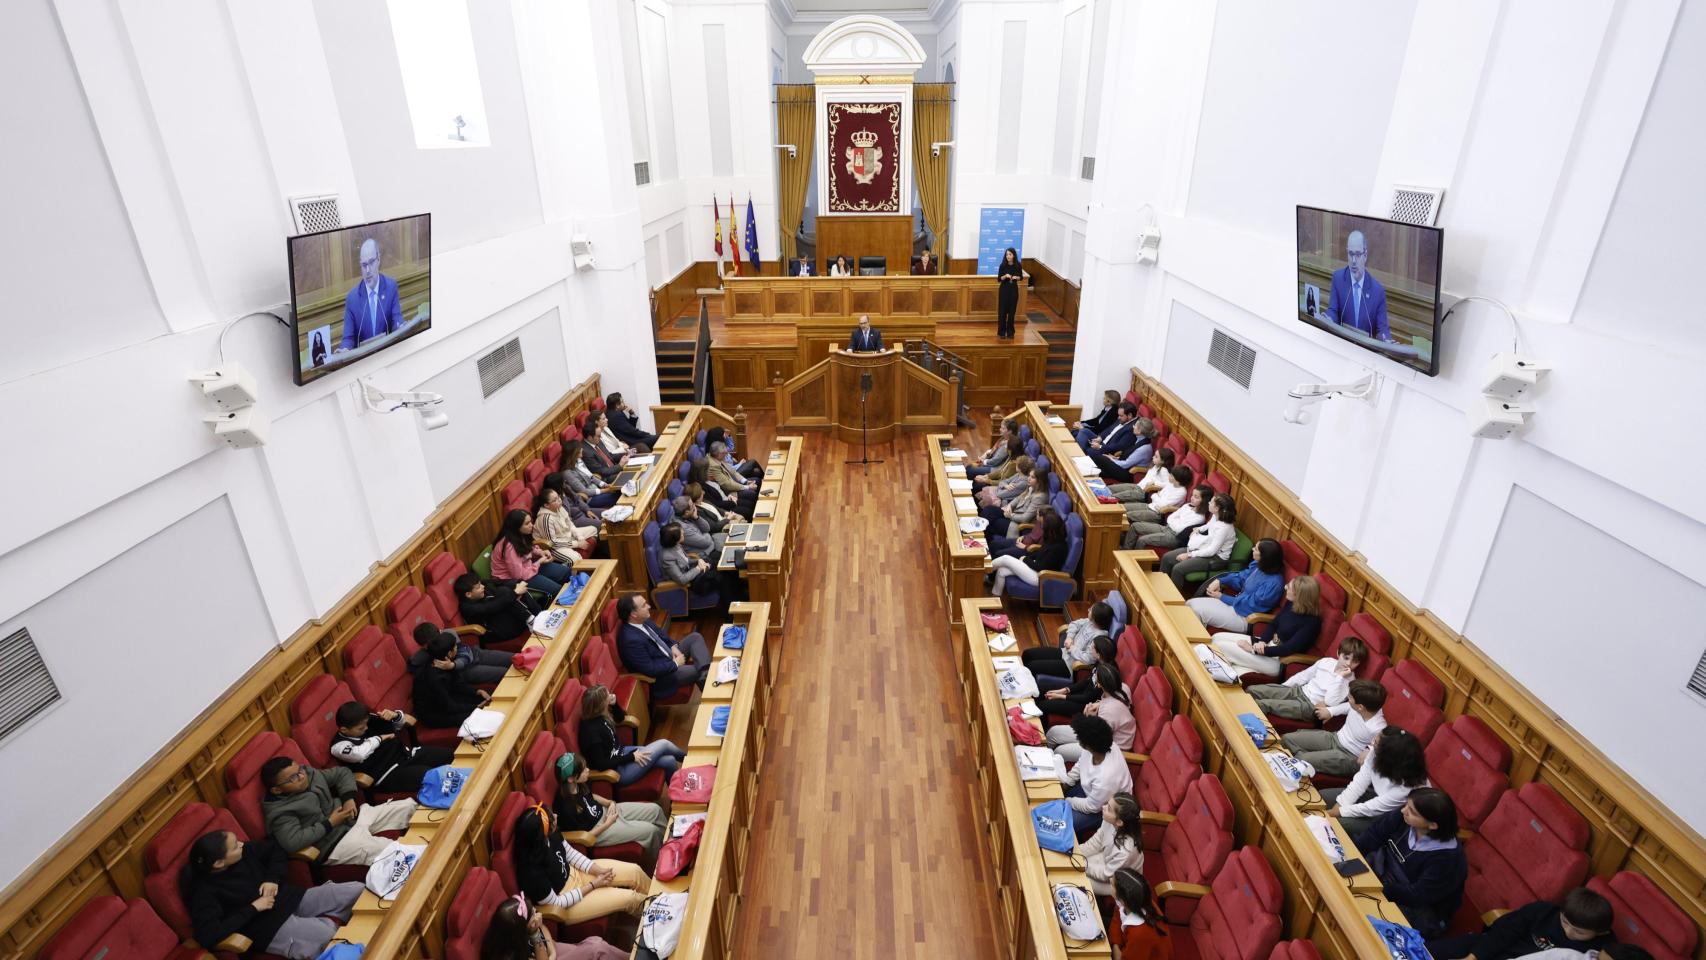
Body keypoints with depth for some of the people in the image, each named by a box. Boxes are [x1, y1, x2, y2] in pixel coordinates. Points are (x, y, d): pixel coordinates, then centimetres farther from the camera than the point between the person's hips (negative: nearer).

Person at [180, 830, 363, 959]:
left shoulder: (244, 852, 0)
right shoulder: (204, 892, -15)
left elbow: (276, 848, 19)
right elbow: (208, 937, -26)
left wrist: (273, 878, 3)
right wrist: (253, 908, -20)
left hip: (290, 899, 6)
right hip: (270, 928, -6)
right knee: (331, 936, -28)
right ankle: (329, 922, 1)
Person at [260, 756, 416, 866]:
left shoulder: (310, 773, 4)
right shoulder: (279, 811, -15)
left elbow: (342, 773, 18)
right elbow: (292, 842, -28)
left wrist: (349, 798, 1)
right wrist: (329, 824, -20)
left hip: (355, 817, 8)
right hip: (334, 844, -8)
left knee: (409, 806, -3)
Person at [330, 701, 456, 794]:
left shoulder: (368, 721, 9)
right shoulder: (339, 746, -10)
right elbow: (359, 754, -33)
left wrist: (395, 715, -7)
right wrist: (379, 738, -13)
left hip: (406, 754, 8)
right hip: (388, 775, -8)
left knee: (450, 755, -5)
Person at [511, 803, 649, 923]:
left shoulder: (551, 835, -18)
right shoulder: (532, 871, -37)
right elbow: (556, 903, -24)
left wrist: (597, 870, -11)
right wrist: (593, 885, -17)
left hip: (573, 873, 7)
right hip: (565, 904, -7)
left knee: (635, 872, 0)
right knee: (630, 899, -12)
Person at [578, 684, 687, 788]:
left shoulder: (599, 716, -5)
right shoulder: (591, 730, -31)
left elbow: (619, 719, 16)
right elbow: (601, 764, -28)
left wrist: (614, 704, -6)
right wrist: (631, 757, -20)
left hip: (621, 753, 9)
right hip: (619, 770, -9)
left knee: (669, 761, 1)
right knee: (663, 744, -7)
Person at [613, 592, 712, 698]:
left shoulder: (643, 620, -7)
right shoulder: (631, 640, -33)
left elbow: (660, 635, 13)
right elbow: (650, 670, -29)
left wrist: (673, 646, -4)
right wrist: (675, 664, -17)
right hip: (659, 675, -9)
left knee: (695, 637, 1)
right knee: (697, 671, -15)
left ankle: (706, 672, -15)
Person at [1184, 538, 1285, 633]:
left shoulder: (1273, 583, -26)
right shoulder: (1258, 565, -2)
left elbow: (1250, 605, -22)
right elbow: (1241, 577, 12)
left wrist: (1221, 597, -13)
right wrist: (1219, 581, -7)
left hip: (1245, 618, -8)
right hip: (1238, 602, 9)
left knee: (1198, 610, -20)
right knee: (1190, 603, -3)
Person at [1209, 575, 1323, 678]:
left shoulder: (1311, 622, -22)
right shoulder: (1291, 603, 1)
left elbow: (1289, 649, -25)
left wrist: (1254, 649, -22)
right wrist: (1262, 641, -11)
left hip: (1278, 661, -9)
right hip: (1268, 644, 9)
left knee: (1222, 647, -20)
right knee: (1217, 638, -3)